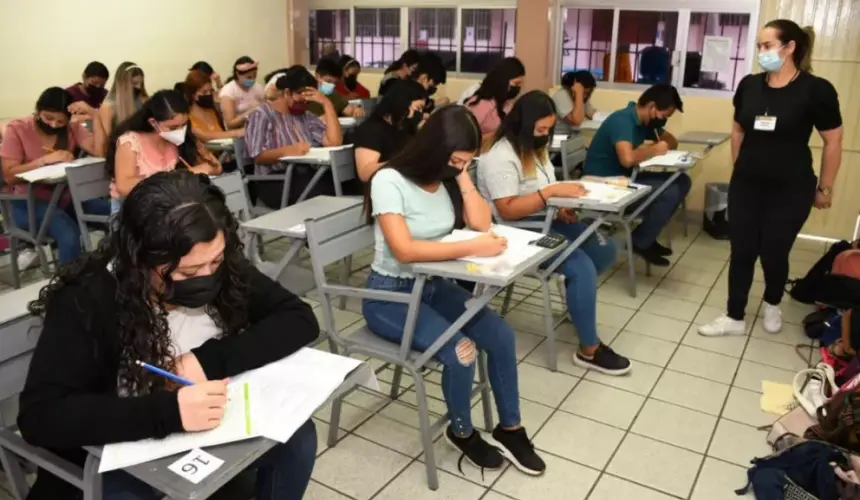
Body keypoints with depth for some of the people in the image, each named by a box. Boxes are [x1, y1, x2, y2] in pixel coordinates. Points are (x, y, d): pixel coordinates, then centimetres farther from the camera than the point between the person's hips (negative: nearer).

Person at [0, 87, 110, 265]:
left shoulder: (73, 128, 5)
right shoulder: (17, 129, -3)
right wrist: (45, 159, -21)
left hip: (67, 197, 4)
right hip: (30, 202, -4)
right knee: (70, 235, -34)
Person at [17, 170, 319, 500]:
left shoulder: (224, 269, -14)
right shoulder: (87, 301, -24)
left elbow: (300, 319, -14)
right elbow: (38, 416, -28)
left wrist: (210, 360, -27)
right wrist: (169, 411, -40)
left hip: (215, 431, 4)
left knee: (297, 439, -14)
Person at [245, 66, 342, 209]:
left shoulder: (305, 115, 19)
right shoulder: (261, 115, 2)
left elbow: (334, 141, 5)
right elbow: (258, 157, -10)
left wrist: (326, 103, 3)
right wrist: (288, 150, -27)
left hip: (307, 175, 5)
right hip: (275, 182, -5)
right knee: (324, 189, -35)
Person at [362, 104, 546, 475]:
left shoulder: (448, 177, 1)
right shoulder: (390, 181, -20)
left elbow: (481, 223, -4)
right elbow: (404, 250, -30)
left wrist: (462, 176, -11)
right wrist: (472, 248, -32)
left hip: (433, 285, 7)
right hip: (389, 295, -6)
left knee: (501, 336, -12)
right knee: (460, 351, -25)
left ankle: (510, 429, 8)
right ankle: (461, 432, 5)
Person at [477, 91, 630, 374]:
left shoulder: (536, 147, 10)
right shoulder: (501, 157, -20)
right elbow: (508, 210, -27)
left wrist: (560, 208, -1)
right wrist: (552, 192, -29)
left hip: (544, 220, 10)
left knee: (604, 250, 1)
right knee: (582, 267, -24)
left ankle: (577, 297, 27)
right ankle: (589, 350, -10)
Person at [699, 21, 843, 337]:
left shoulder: (816, 90, -11)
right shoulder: (749, 85, -1)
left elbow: (833, 142, -5)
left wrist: (825, 188, -1)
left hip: (790, 189, -3)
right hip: (746, 185, 3)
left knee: (774, 253, 7)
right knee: (741, 252, 6)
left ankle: (772, 305, 36)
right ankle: (734, 318, 18)